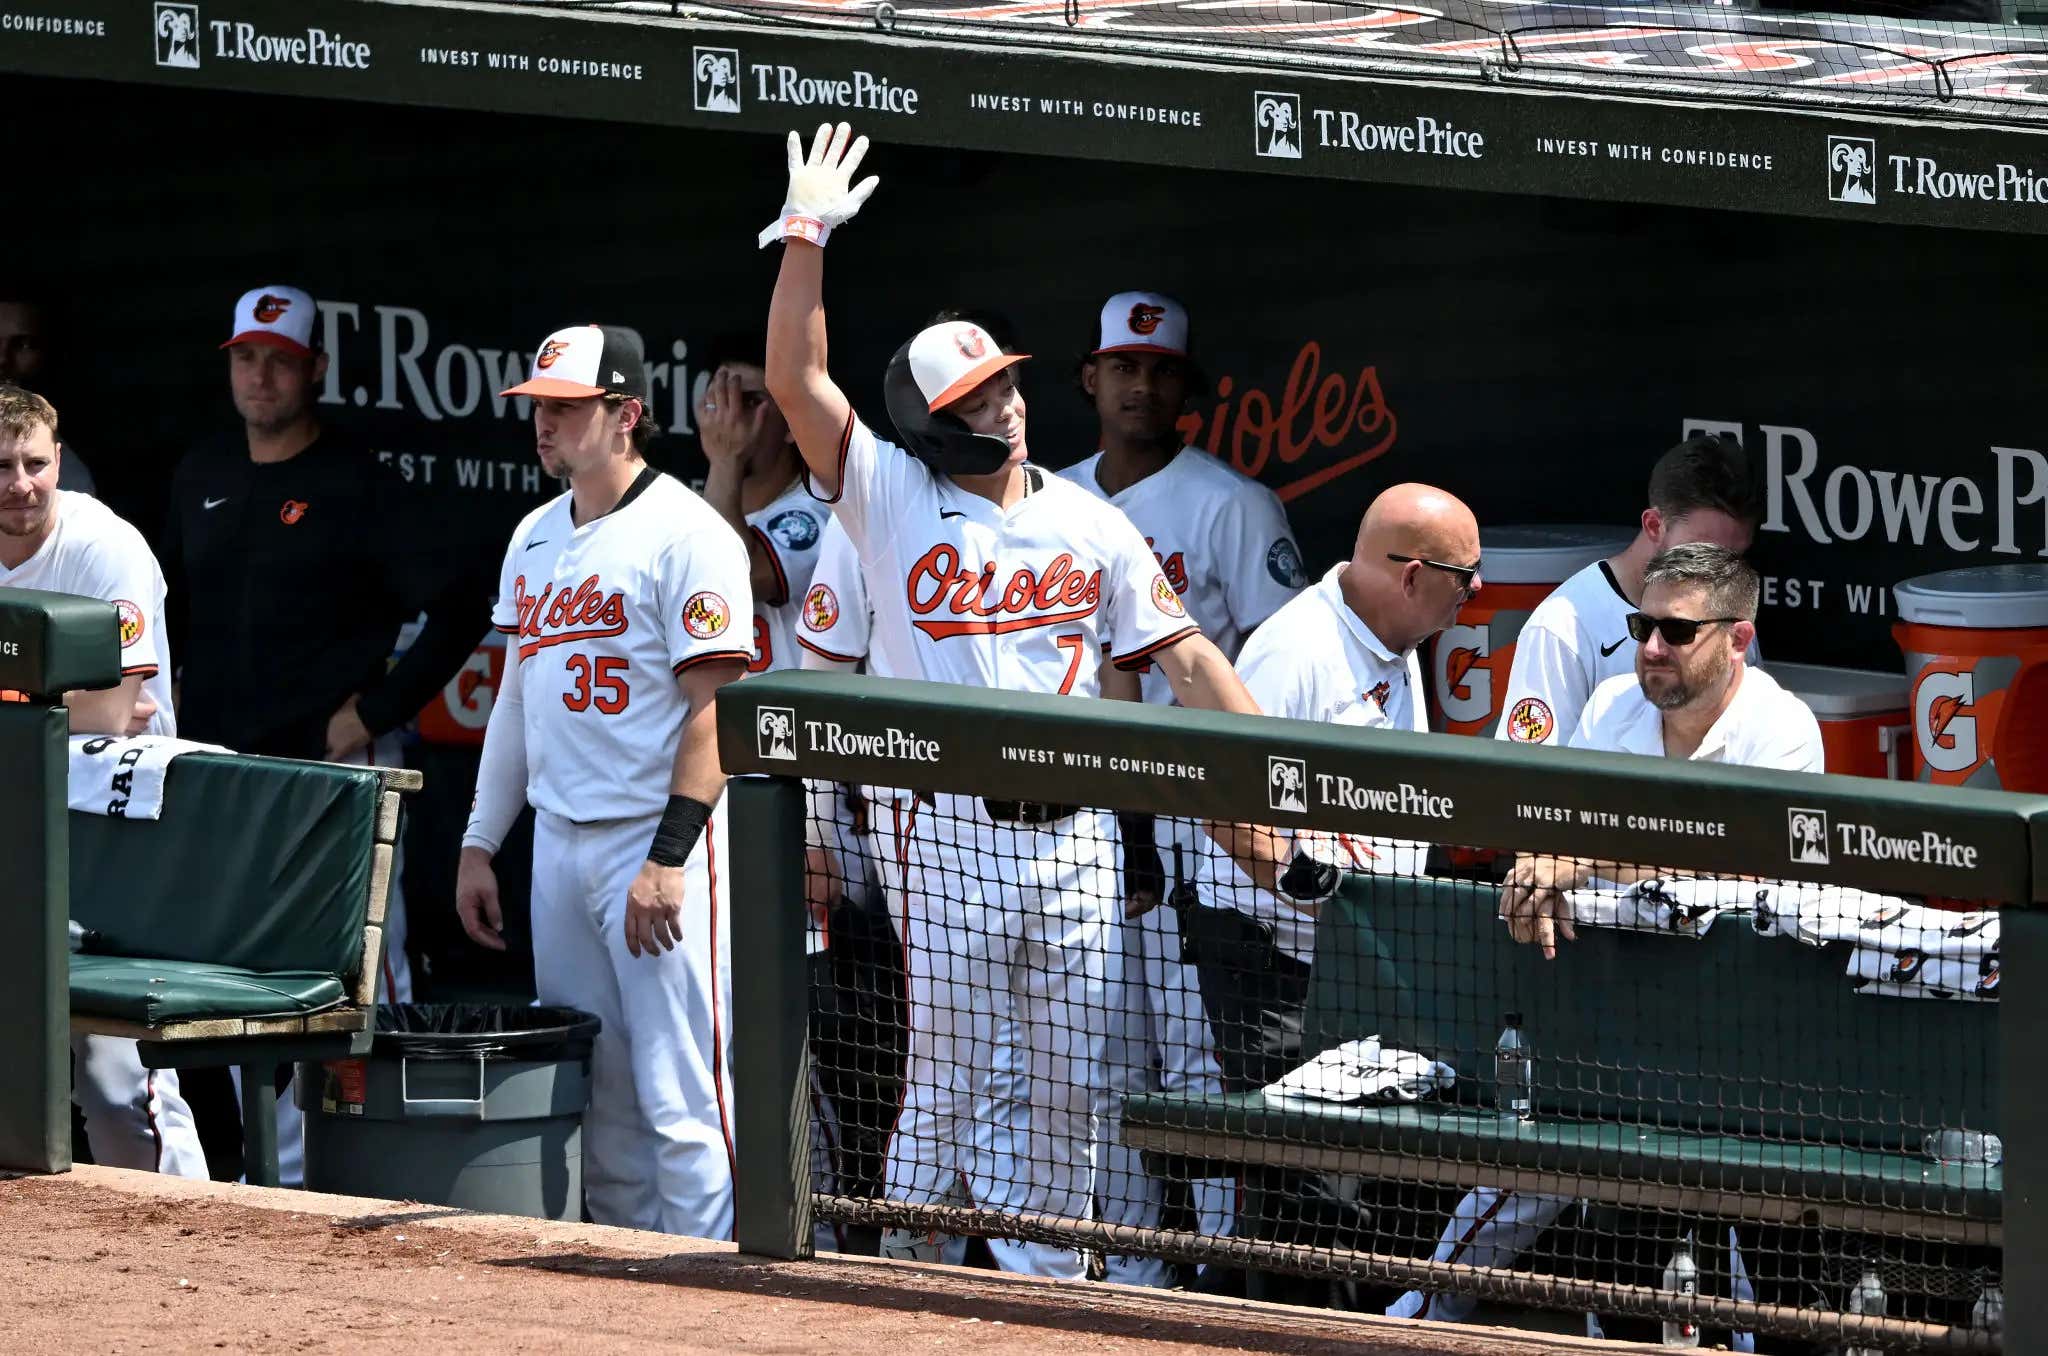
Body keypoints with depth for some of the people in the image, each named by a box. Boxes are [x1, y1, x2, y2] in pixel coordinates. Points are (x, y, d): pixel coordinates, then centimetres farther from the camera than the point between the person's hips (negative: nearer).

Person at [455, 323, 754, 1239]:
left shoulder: (685, 535, -9)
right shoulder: (536, 537, 16)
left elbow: (714, 708, -14)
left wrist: (669, 857, -20)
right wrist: (478, 845, 17)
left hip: (659, 839, -8)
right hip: (558, 844, 8)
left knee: (680, 1095, -10)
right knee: (595, 1095, 9)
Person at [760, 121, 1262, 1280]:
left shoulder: (1090, 523, 9)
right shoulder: (892, 499, 1)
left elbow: (1185, 655, 7)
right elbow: (797, 378, -9)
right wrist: (806, 238, -17)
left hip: (1078, 835, 3)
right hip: (956, 829, -3)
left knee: (1080, 1080, 5)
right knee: (945, 1073, -2)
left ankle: (1044, 1268, 17)